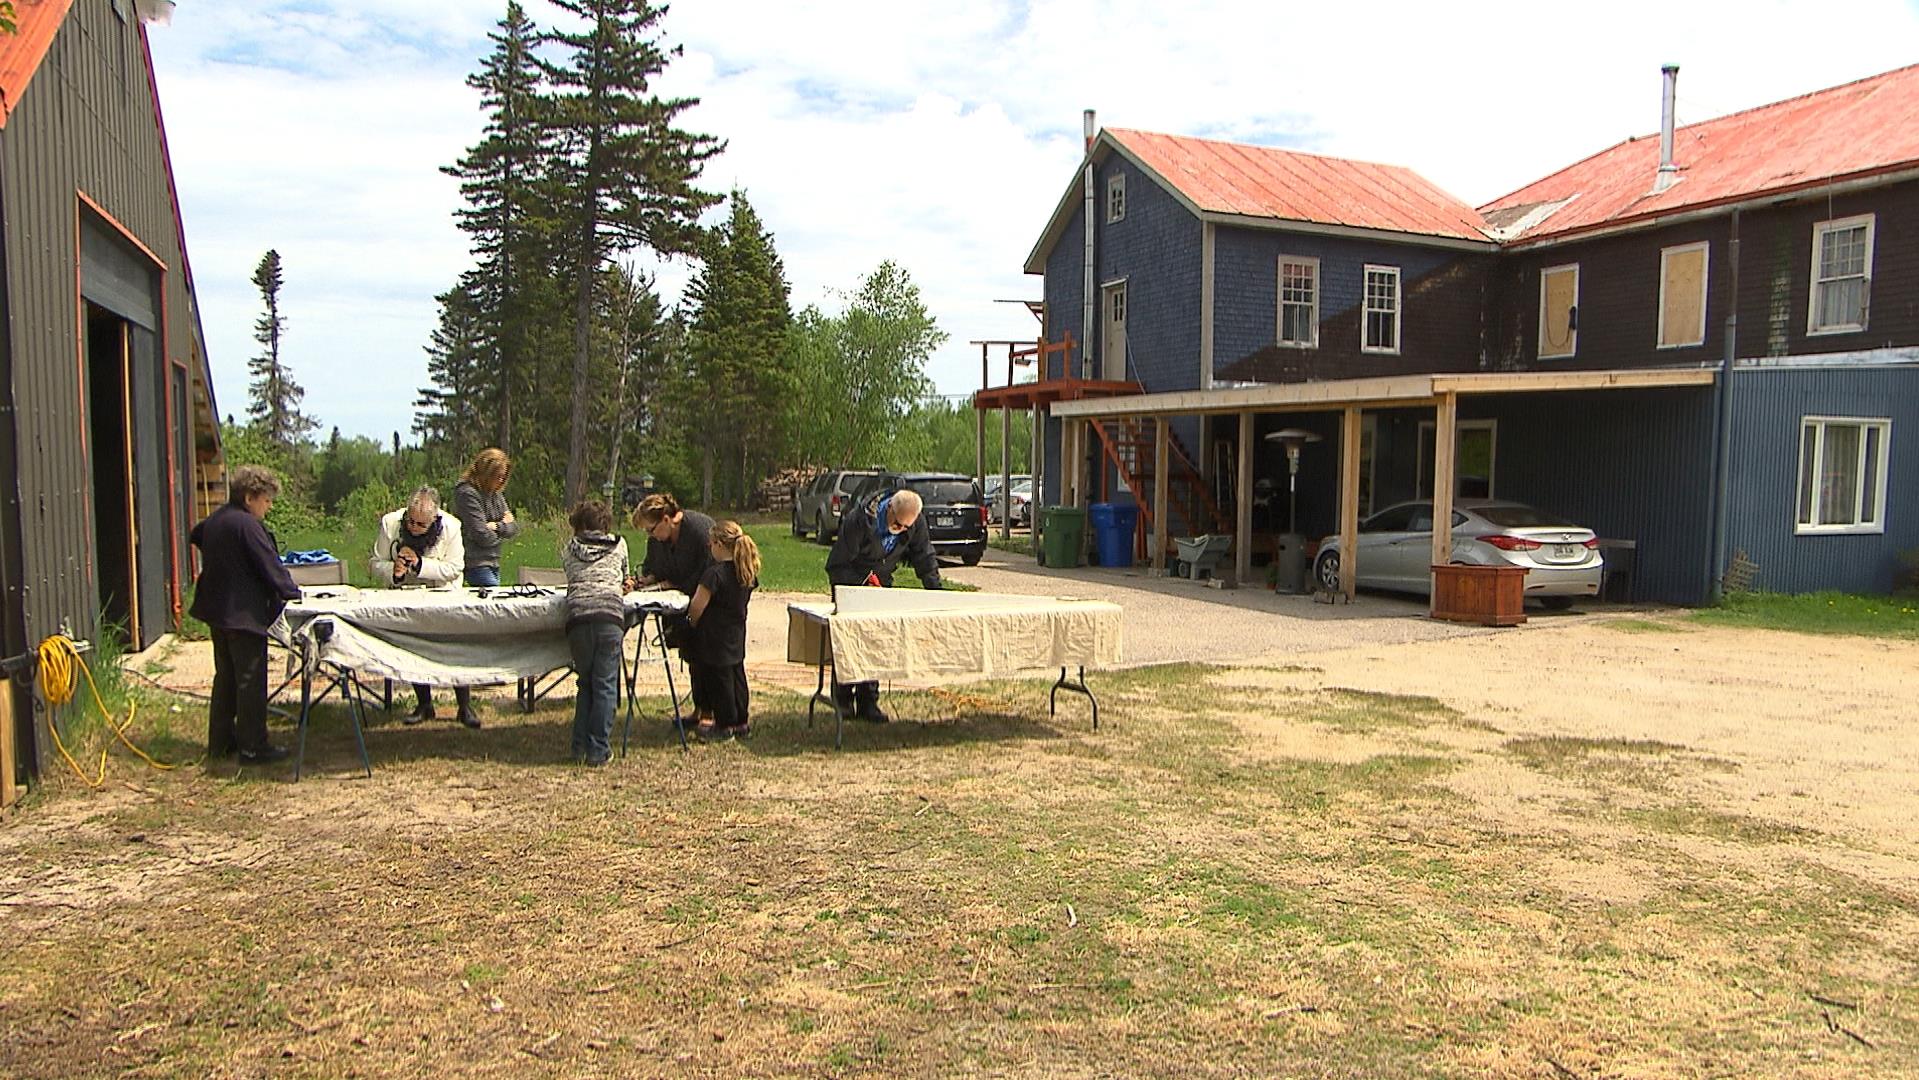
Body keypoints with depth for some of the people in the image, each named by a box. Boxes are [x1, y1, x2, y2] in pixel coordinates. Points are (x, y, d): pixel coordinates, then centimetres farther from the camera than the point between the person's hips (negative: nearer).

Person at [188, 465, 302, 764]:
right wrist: (294, 593, -7)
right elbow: (271, 567, -18)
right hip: (244, 614, -9)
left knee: (225, 677, 18)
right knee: (251, 681, -3)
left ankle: (219, 741, 24)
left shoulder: (214, 521, 9)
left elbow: (196, 536, 32)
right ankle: (252, 747, 1)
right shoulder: (248, 525, -18)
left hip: (216, 611, 9)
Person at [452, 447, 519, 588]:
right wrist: (503, 526, 0)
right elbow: (483, 537, -18)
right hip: (476, 564, -8)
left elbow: (514, 528, 9)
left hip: (493, 563, 8)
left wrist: (497, 526, -11)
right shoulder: (467, 494, -13)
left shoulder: (495, 493, 13)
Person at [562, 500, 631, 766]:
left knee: (585, 682, 15)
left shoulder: (569, 549, 22)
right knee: (605, 685, 1)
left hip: (577, 615, 2)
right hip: (610, 614, -1)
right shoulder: (619, 545, 22)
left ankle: (580, 747, 15)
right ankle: (598, 750, 0)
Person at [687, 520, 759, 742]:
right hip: (737, 636, 7)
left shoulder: (715, 574, -21)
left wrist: (694, 625, 0)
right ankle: (741, 722, 25)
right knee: (737, 675, 16)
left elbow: (696, 607, -20)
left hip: (715, 639, -7)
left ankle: (725, 726, 13)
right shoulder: (748, 572, 1)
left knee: (719, 680, 4)